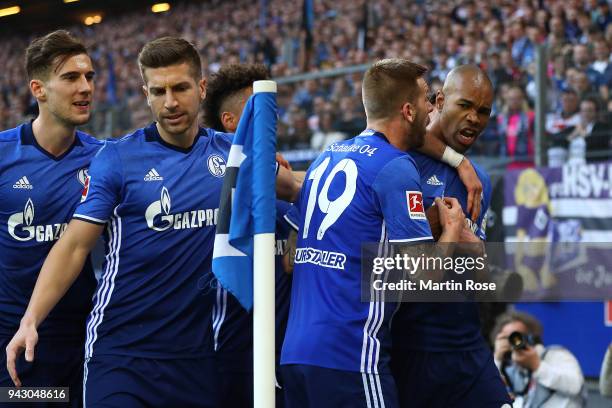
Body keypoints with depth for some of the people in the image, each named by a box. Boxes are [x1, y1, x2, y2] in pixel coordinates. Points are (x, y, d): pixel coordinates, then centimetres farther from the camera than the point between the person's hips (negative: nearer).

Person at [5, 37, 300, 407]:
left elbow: (294, 189, 24)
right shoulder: (116, 158, -4)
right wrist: (31, 320, -18)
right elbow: (74, 245, -8)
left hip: (198, 350, 3)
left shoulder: (231, 151, 6)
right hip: (122, 350, -3)